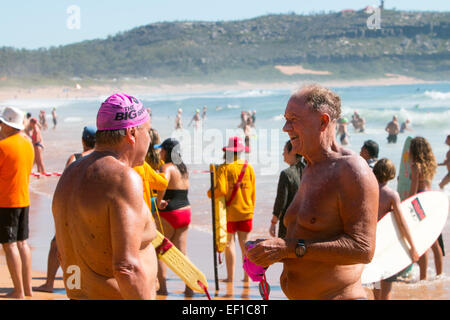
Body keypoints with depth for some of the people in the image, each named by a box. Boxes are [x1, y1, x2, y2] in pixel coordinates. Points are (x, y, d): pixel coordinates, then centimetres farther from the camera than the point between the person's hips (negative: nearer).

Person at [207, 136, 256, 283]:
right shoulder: (248, 167, 2)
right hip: (246, 212, 3)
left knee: (229, 243, 5)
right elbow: (253, 191, 7)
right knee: (244, 243, 7)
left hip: (229, 212, -3)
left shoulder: (224, 168, -9)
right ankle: (247, 276, 9)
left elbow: (221, 190, -18)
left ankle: (230, 276, 6)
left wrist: (210, 193, 2)